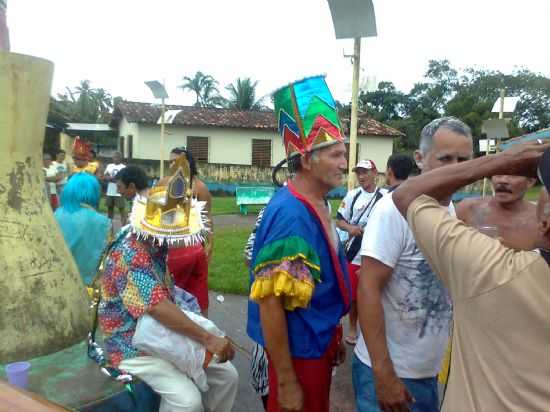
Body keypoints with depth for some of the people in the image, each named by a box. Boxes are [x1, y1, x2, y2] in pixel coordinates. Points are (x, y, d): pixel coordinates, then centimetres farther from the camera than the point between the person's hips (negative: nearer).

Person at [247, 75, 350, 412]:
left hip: (320, 341, 9)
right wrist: (286, 381, -21)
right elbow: (269, 301, -26)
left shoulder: (319, 204, 3)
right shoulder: (290, 213, -26)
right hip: (299, 349, -9)